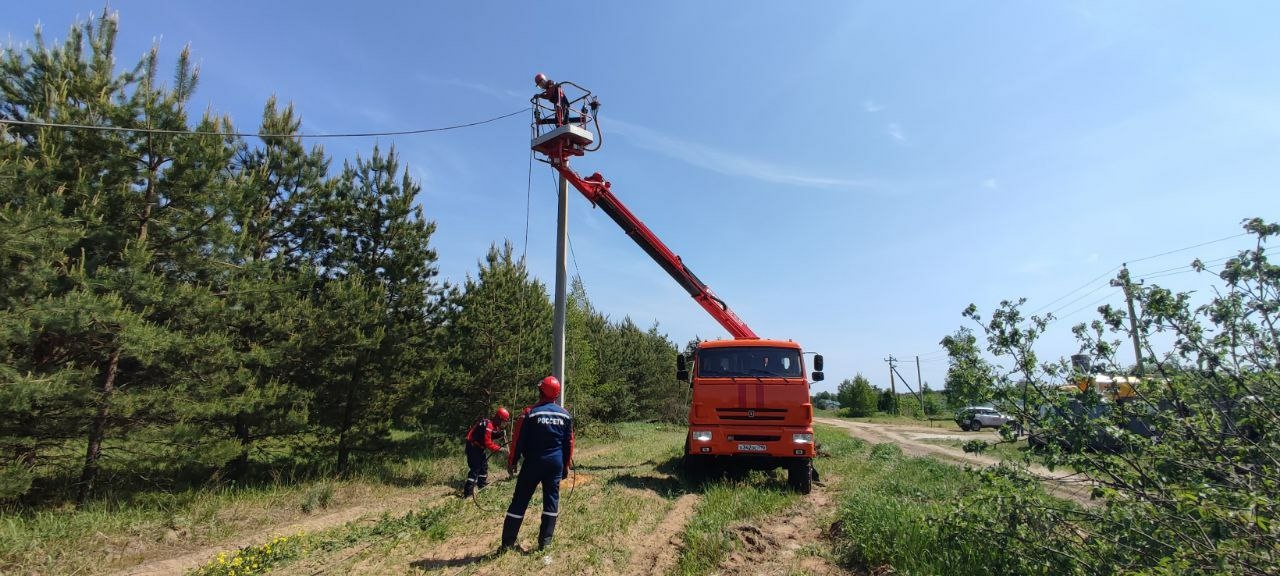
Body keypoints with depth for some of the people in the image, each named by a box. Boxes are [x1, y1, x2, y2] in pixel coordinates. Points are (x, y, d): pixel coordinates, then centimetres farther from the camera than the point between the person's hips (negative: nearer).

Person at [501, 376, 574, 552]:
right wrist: (566, 466, 16)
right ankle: (545, 542, 12)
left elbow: (519, 440, -7)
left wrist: (512, 461, 5)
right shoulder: (565, 415, 1)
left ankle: (507, 544, 9)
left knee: (520, 501, 5)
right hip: (556, 463, 3)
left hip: (533, 463, -2)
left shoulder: (531, 413, -10)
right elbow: (569, 443, 7)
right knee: (551, 500, 11)